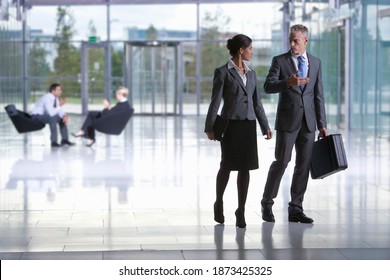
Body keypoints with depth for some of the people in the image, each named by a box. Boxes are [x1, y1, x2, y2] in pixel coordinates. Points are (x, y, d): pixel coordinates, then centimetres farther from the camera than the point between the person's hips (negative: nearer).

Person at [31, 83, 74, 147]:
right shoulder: (47, 98, -28)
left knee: (62, 118, 4)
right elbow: (51, 113, -38)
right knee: (53, 118, -33)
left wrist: (64, 116, -18)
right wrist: (60, 105, -30)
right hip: (36, 116, -9)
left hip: (44, 115, 9)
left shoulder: (56, 98, -2)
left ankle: (65, 139, 7)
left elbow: (59, 110, 2)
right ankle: (54, 142, -32)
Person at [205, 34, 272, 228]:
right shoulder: (222, 72, -5)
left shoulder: (251, 74, 13)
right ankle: (219, 203, 24)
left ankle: (241, 212, 6)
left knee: (245, 168, 0)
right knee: (227, 166, 0)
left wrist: (265, 126, 8)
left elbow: (256, 103, 14)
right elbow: (215, 102, -7)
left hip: (248, 125, 5)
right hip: (230, 124, -5)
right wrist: (210, 128, -11)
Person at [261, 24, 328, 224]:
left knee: (303, 165, 4)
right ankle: (267, 204, 10)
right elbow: (268, 86, -13)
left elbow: (318, 95, 12)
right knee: (281, 162, -5)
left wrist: (322, 124, 8)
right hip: (287, 120, -4)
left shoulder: (316, 62, 11)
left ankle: (295, 209, 10)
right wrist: (288, 82, -32)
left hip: (308, 121, 4)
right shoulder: (280, 61, 0)